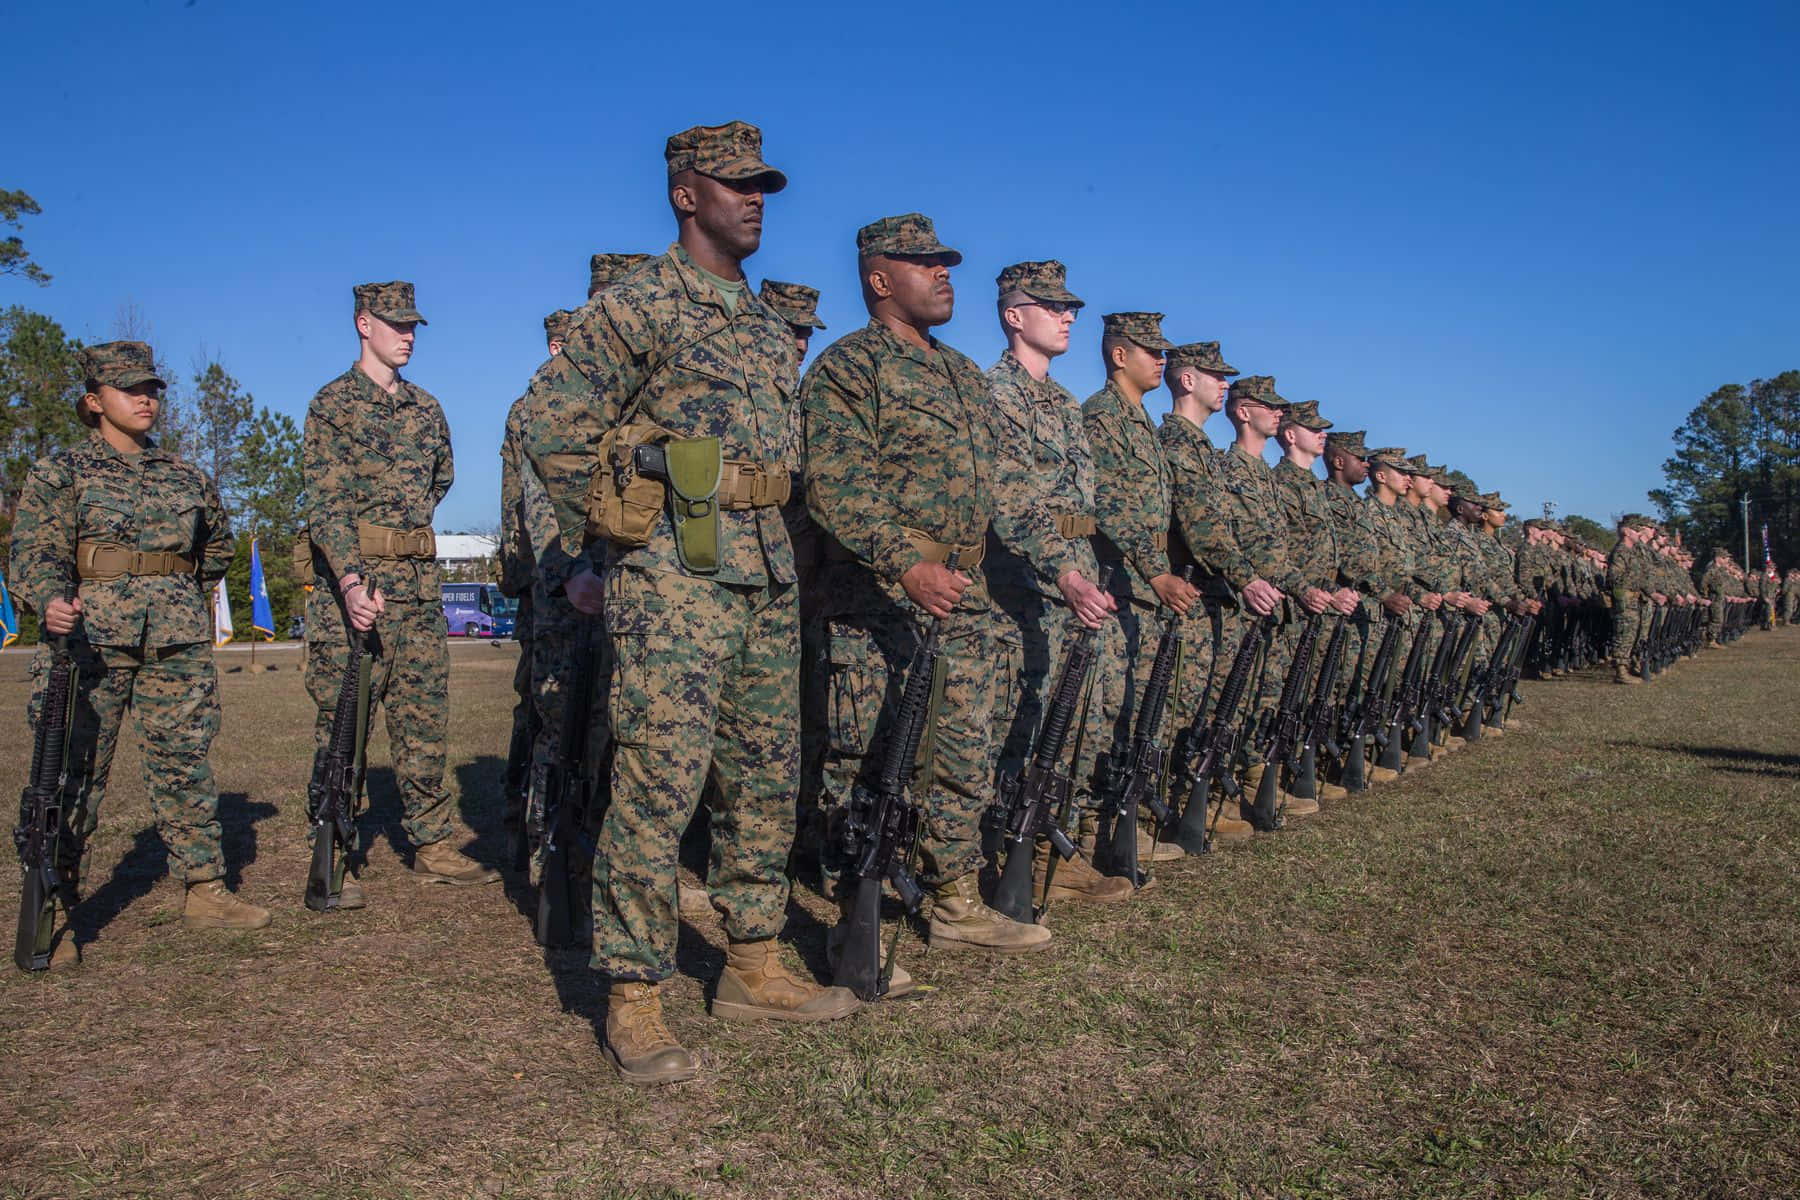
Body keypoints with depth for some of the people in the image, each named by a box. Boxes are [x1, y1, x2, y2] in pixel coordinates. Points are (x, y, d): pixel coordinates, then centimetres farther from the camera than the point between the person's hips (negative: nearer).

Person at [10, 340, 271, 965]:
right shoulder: (60, 472, 4)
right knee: (75, 770, -3)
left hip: (179, 639, 4)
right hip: (92, 635, -3)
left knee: (185, 761, 7)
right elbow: (35, 550, -7)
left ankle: (205, 891, 15)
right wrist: (52, 600, -26)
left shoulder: (185, 476, 15)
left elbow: (219, 546, 30)